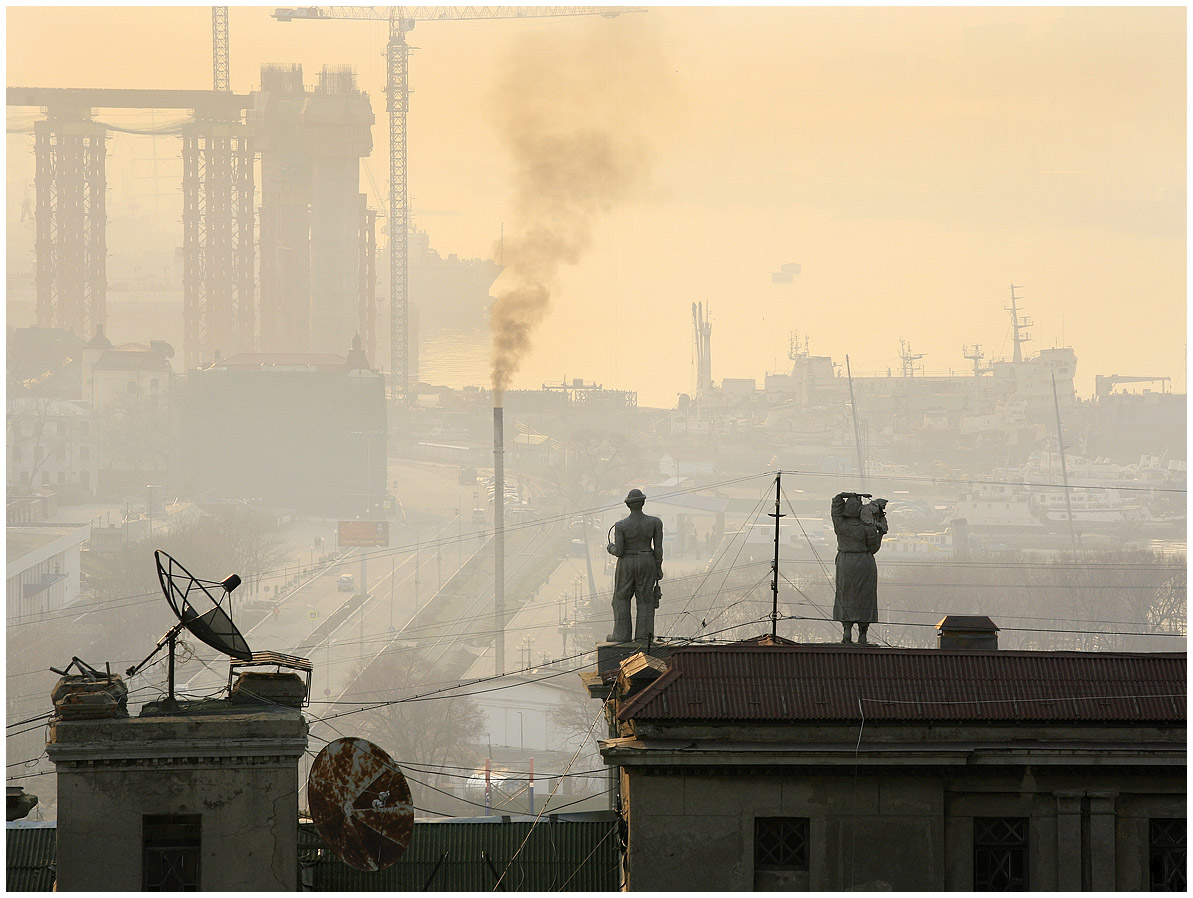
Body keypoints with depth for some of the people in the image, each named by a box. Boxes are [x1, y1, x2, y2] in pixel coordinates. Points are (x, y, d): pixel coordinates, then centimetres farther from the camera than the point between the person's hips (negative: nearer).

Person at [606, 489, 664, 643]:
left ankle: (622, 634, 12)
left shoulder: (621, 526, -13)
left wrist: (611, 549, 10)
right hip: (647, 563, 1)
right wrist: (658, 568, 6)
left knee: (622, 598, 11)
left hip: (626, 564, -1)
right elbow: (658, 548, -5)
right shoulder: (655, 522, -9)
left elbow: (619, 551, -13)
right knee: (645, 599, 10)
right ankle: (643, 634, 6)